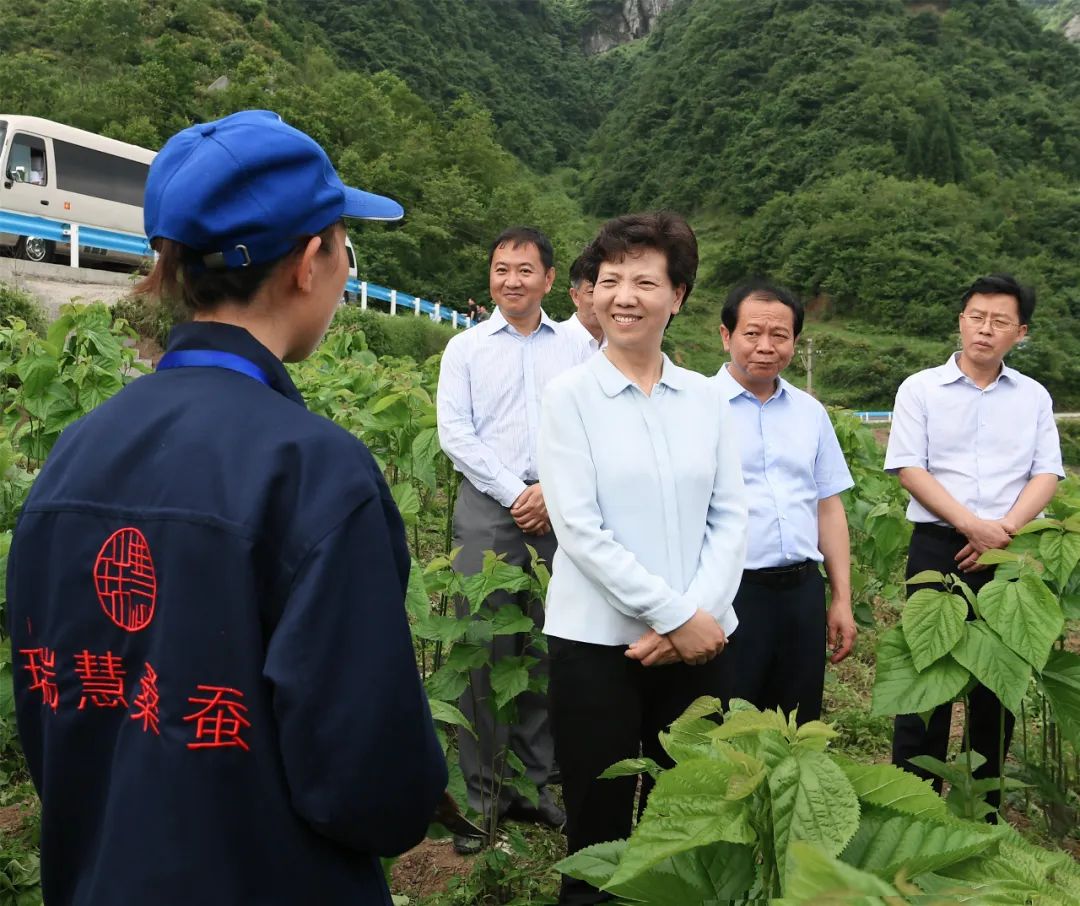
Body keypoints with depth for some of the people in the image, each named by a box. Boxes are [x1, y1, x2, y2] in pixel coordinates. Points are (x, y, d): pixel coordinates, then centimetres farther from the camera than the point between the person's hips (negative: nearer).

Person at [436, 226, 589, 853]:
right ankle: (481, 792, 8)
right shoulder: (465, 348, 8)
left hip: (558, 510, 2)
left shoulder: (576, 350, 11)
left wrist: (554, 491, -9)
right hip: (488, 505, -1)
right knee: (484, 649, -3)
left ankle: (536, 783, 17)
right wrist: (514, 495, -8)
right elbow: (455, 433, 0)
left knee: (547, 647, 5)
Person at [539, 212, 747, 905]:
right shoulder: (571, 394, -5)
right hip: (599, 640, -3)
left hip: (700, 638, 4)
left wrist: (700, 615, -10)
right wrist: (675, 616, -13)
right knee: (600, 826, 7)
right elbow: (579, 529, -11)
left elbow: (731, 518, 4)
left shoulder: (706, 398, 6)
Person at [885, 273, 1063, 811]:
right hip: (938, 546, -2)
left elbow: (1046, 475, 3)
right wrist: (972, 525, -16)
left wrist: (1004, 530, -13)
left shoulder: (1034, 396, 9)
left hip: (1011, 552, 3)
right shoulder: (921, 389, 1)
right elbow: (909, 469, -7)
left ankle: (984, 804, 22)